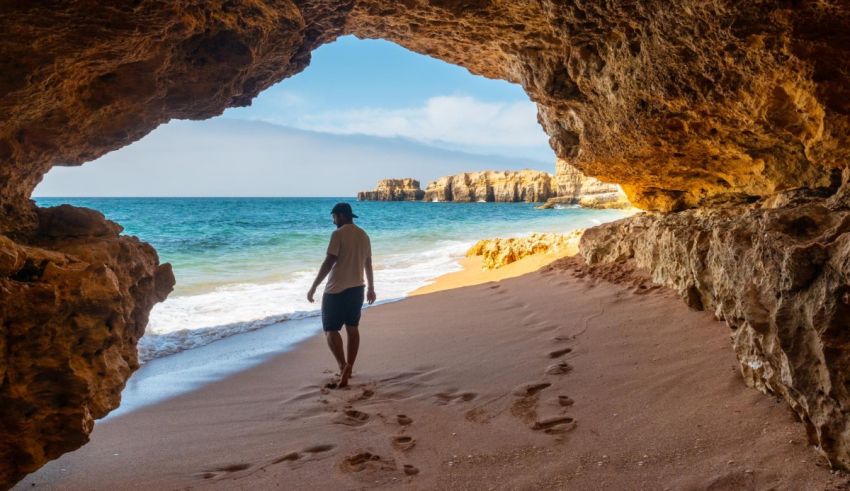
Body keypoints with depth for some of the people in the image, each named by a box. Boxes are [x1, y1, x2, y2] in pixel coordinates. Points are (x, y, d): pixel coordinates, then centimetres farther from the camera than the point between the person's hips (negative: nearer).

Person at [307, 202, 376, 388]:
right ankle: (348, 368, 20)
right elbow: (368, 264, 17)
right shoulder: (363, 235, 10)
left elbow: (328, 263, -18)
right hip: (357, 288, 7)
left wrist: (313, 287, -14)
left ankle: (343, 366, -19)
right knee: (352, 328, 14)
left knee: (330, 330, -2)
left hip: (337, 290, -7)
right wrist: (371, 288, 26)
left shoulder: (338, 234, -13)